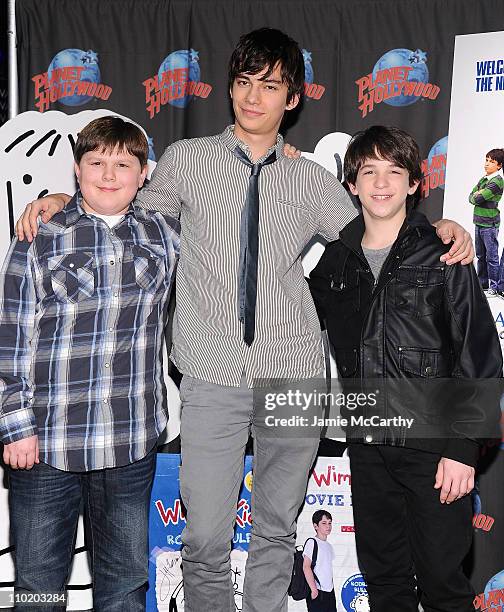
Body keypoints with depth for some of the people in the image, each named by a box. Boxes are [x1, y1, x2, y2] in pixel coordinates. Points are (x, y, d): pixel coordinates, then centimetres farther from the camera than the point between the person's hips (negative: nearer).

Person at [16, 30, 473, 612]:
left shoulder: (312, 180, 9)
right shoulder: (187, 160, 6)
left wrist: (437, 231, -2)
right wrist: (62, 199, 4)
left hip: (293, 372, 2)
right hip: (213, 374, -1)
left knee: (277, 528, 14)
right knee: (206, 536, -2)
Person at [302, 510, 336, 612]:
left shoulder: (328, 545, 16)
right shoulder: (312, 542, -7)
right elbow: (306, 567, -14)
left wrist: (331, 589, 15)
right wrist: (314, 589, -18)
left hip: (329, 592, 8)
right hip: (317, 592, -8)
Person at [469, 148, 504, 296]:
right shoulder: (483, 179, 12)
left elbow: (478, 199, -20)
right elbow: (471, 197, 10)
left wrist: (477, 196, 0)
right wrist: (478, 195, -9)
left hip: (490, 224, -8)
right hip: (479, 222, 8)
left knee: (491, 257, -2)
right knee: (480, 256, 16)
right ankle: (482, 283, 26)